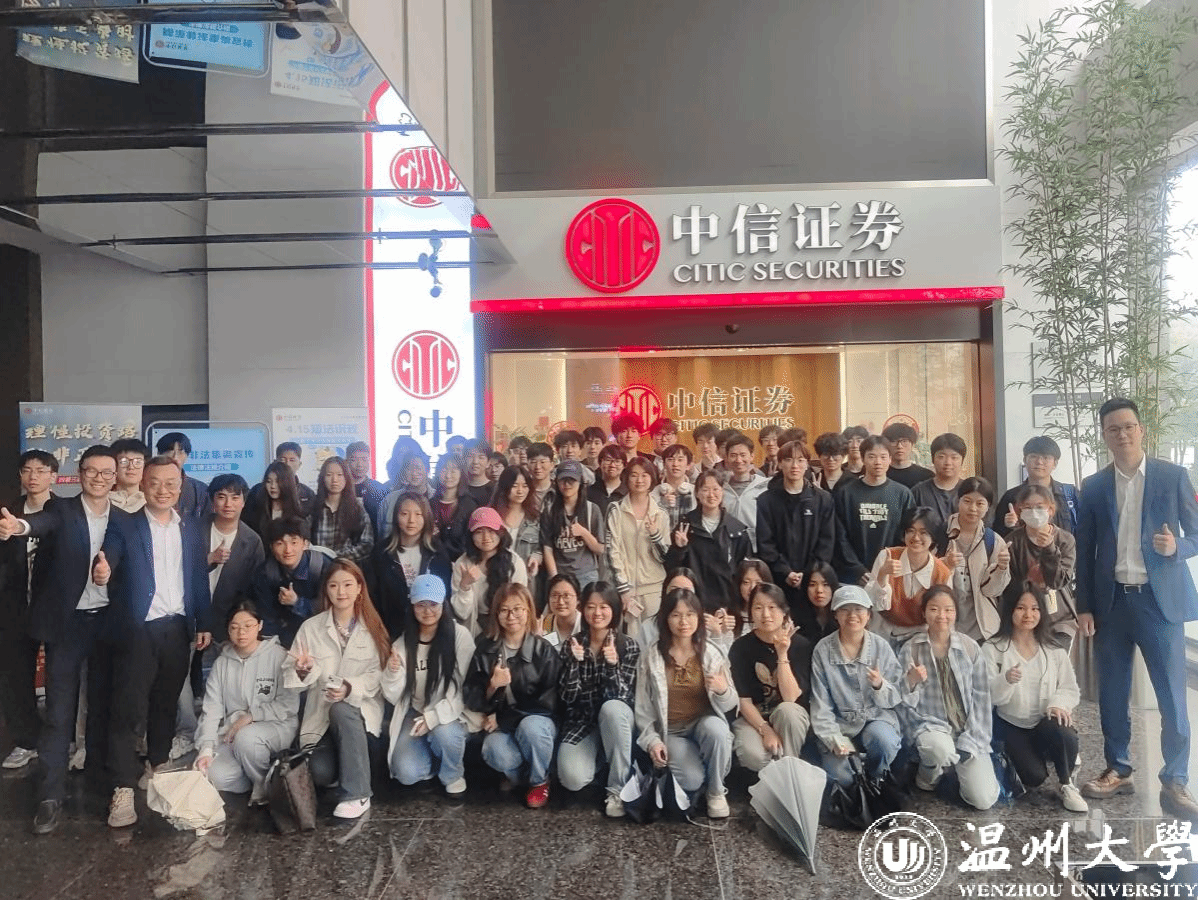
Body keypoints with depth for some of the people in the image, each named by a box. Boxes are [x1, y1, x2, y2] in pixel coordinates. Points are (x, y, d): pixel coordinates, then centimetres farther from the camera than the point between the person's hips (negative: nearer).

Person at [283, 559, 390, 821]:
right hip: (321, 713, 1)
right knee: (320, 772, -23)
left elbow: (379, 675, -7)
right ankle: (345, 769, 16)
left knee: (342, 709, -36)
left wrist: (351, 688, -25)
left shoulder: (373, 628, 0)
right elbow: (290, 675, 1)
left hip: (360, 707, -1)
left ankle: (357, 794, -24)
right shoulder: (310, 627, 3)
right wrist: (303, 671, -22)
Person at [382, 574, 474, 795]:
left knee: (443, 733, -35)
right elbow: (393, 696, -1)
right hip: (414, 715, 3)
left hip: (450, 715, -3)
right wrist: (392, 672, -22)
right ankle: (436, 760, 17)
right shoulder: (403, 642, -1)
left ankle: (453, 775, -1)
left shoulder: (460, 635, -13)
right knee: (406, 773, -19)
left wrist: (434, 717, -23)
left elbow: (465, 687, -14)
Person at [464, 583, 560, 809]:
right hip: (501, 726, 1)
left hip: (537, 720, -1)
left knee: (530, 727, -36)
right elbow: (473, 699, -1)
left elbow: (549, 699, -10)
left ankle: (539, 780, -4)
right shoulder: (486, 649, -1)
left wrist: (503, 719, -14)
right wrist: (492, 686, -24)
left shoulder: (543, 649, -8)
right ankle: (516, 774, 5)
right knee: (495, 752, -32)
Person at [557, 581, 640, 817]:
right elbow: (566, 697, -10)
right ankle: (600, 758, 12)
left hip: (615, 720, -1)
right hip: (581, 722, 1)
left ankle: (618, 789, -20)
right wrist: (573, 662, -26)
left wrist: (613, 664, -33)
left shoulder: (628, 646, -9)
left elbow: (621, 697, -16)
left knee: (611, 708, -38)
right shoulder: (571, 644, -4)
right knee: (572, 779, -26)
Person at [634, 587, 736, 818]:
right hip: (669, 731, -1)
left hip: (705, 722, 1)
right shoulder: (651, 655, -6)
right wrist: (651, 740, -11)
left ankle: (716, 791, -9)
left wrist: (723, 691, -25)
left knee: (715, 728, -35)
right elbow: (643, 705, 0)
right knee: (692, 780, -27)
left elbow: (729, 706, -2)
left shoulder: (711, 653, -4)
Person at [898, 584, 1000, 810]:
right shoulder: (910, 650, -7)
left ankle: (961, 768, 24)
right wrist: (910, 683, -27)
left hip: (967, 729, 2)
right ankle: (927, 776, 0)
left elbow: (981, 696, 3)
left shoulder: (970, 647, -1)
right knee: (941, 748, -38)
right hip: (928, 724, -2)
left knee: (984, 800, -11)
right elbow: (904, 702, -5)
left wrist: (972, 739, -6)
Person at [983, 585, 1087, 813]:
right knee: (1034, 777, -22)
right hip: (1012, 726, -2)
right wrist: (1006, 680, -35)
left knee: (1064, 733, -33)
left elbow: (1070, 688, 2)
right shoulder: (993, 649, -7)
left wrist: (1058, 703, -20)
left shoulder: (1054, 650, 4)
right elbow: (988, 696, -14)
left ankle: (1067, 785, -4)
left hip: (1047, 722, 2)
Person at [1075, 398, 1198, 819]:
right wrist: (1083, 606, 2)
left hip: (1160, 599, -2)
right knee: (1112, 692, 9)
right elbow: (1084, 551, 6)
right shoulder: (1093, 486, 6)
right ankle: (1118, 770, 23)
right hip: (1111, 602, 2)